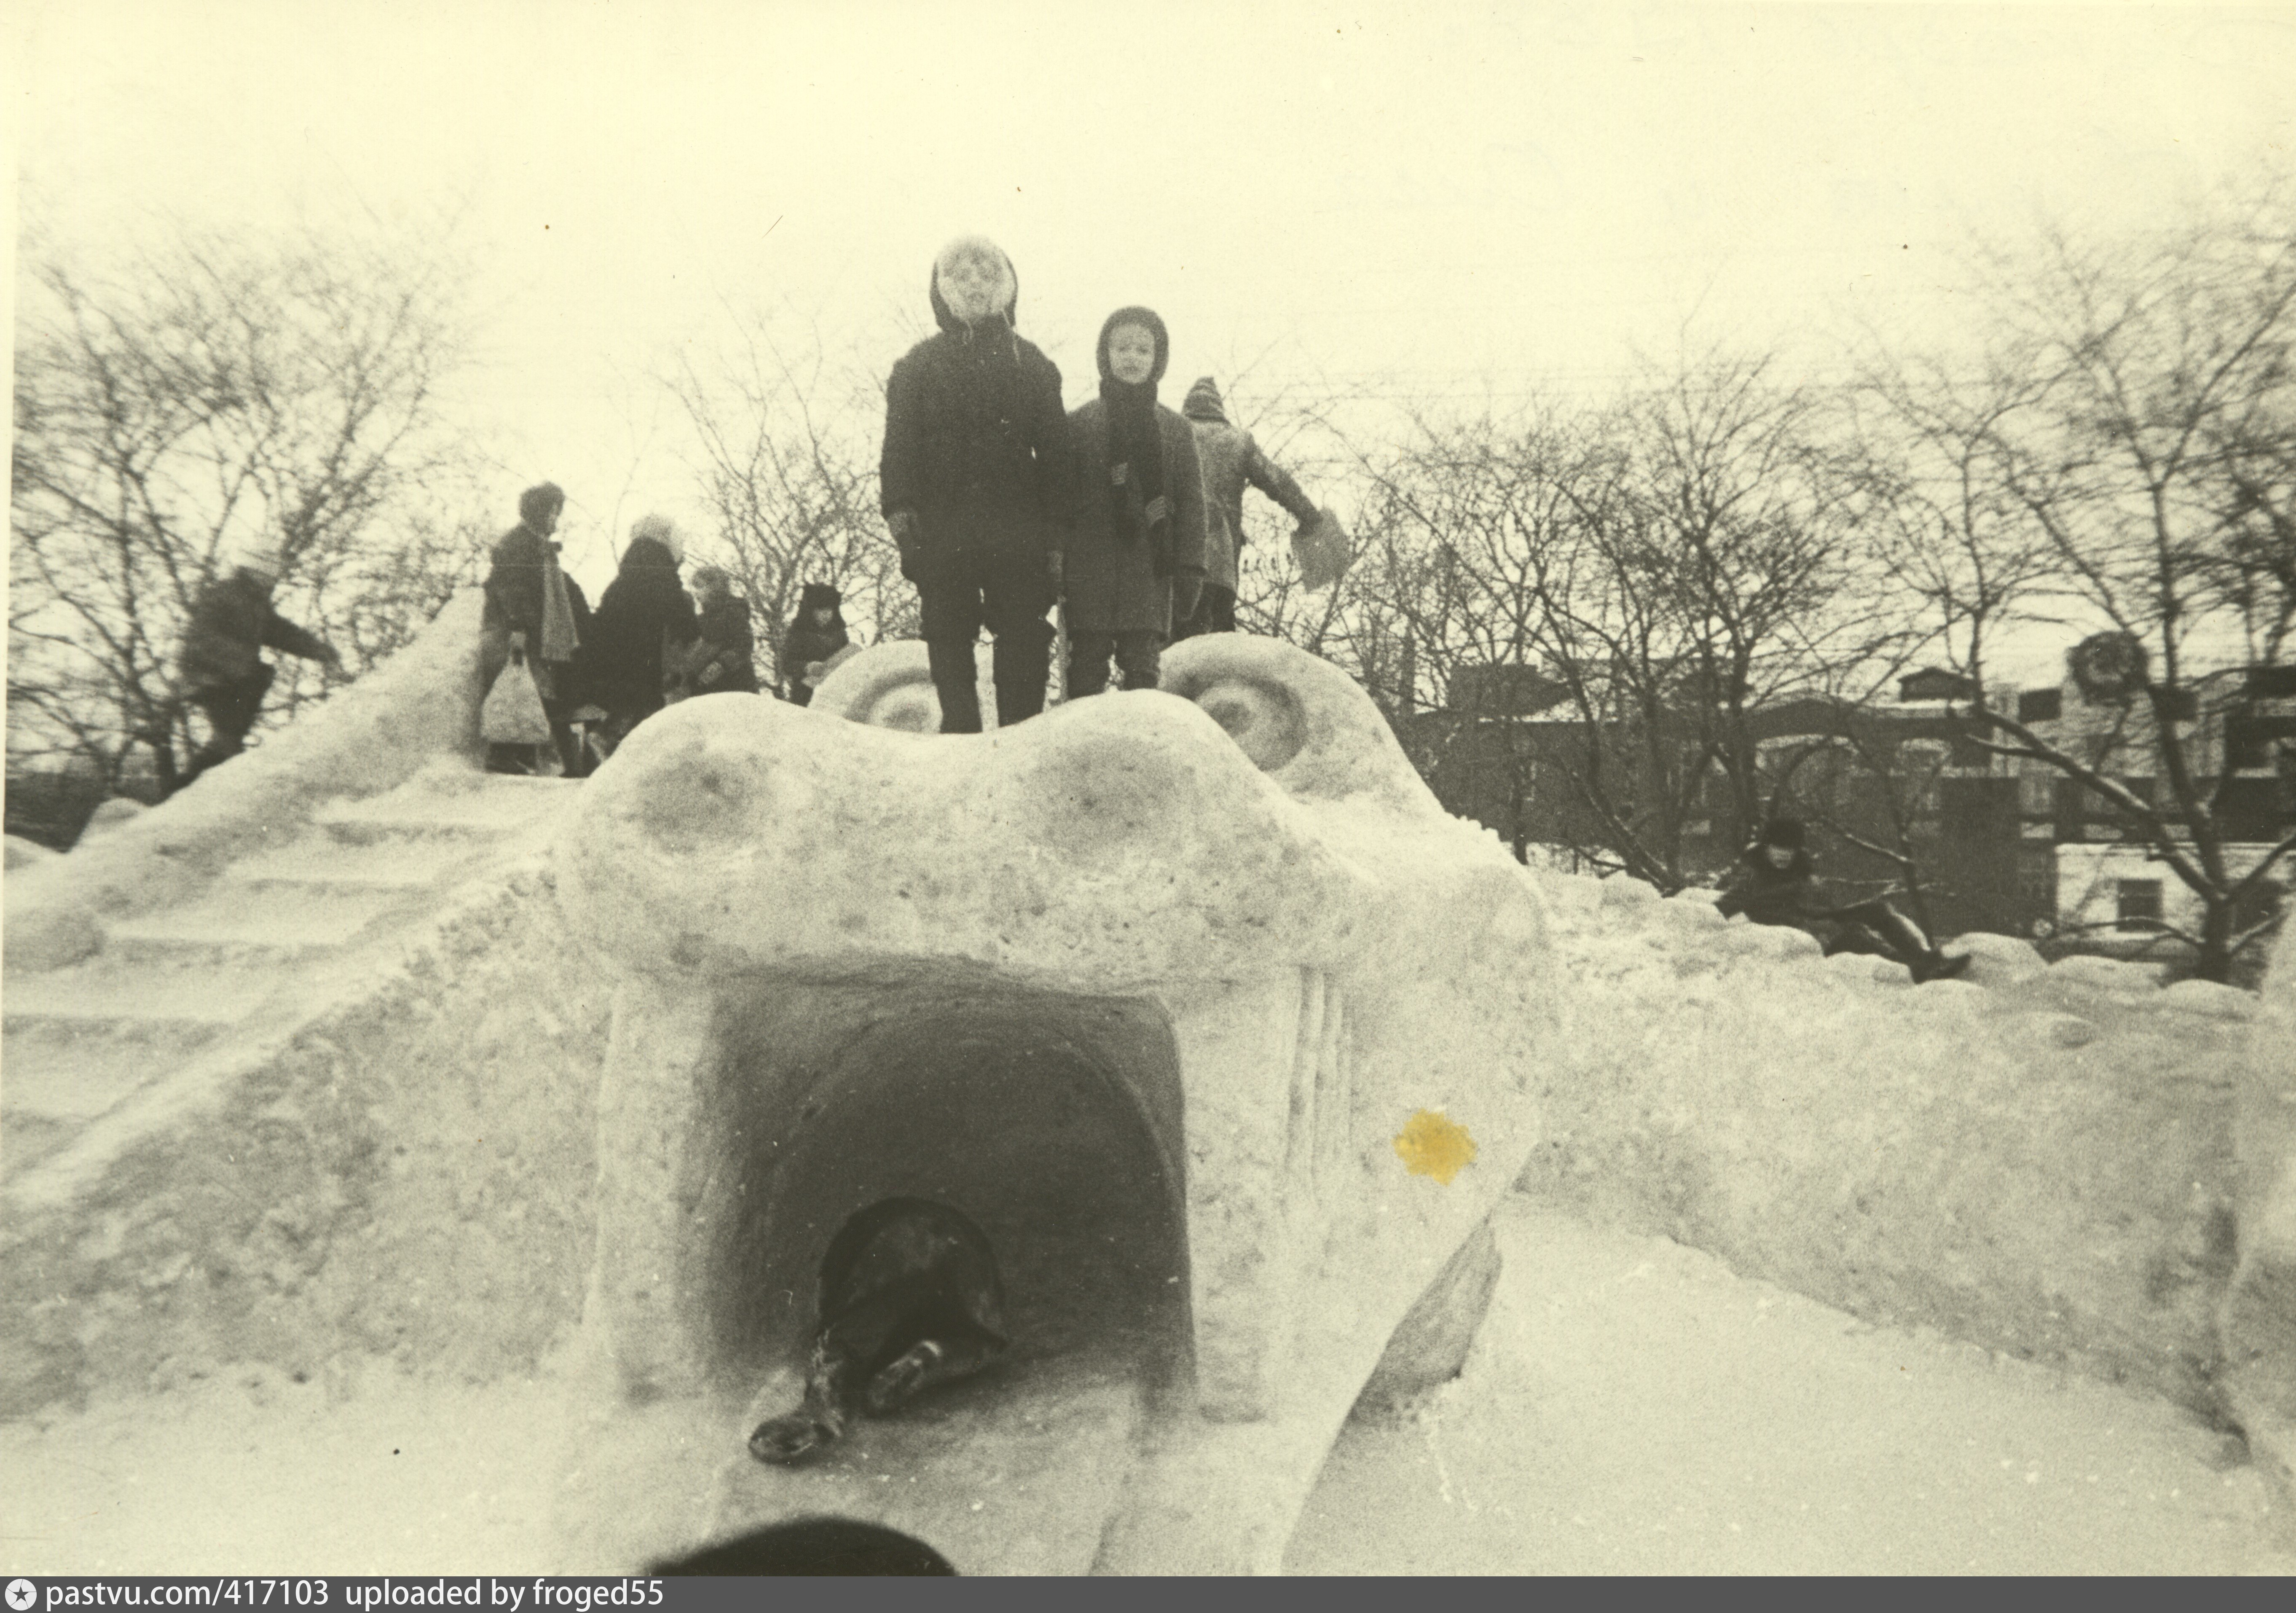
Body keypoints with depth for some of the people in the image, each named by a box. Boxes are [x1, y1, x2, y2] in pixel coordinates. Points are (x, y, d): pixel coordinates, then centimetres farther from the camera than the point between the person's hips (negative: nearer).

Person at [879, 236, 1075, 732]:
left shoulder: (1030, 364, 14)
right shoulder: (919, 365, 13)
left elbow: (1055, 450, 9)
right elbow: (899, 448, 5)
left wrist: (1057, 529, 0)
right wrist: (901, 513, -9)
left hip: (1017, 531, 0)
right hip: (942, 534, 0)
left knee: (1025, 645, -6)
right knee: (949, 644, -1)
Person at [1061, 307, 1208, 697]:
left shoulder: (1176, 430, 11)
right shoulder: (1079, 424, 7)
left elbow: (1191, 502, 8)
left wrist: (1189, 569, -1)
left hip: (1150, 572, 1)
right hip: (1089, 566, -1)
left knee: (1143, 667, 0)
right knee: (1088, 667, -1)